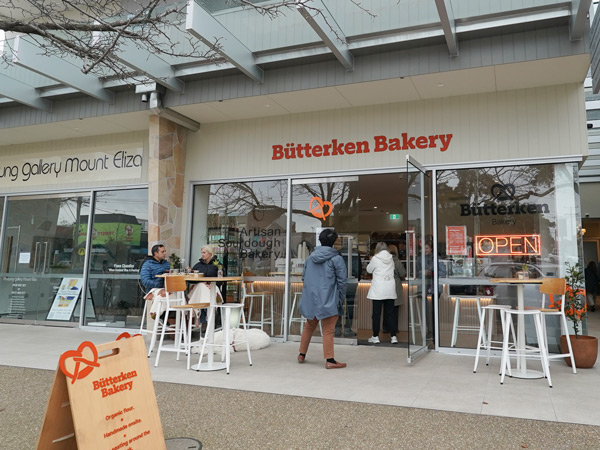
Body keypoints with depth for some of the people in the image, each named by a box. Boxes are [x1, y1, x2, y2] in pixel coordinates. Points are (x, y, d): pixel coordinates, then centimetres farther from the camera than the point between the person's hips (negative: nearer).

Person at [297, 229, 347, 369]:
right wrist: (341, 299, 2)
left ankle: (302, 355, 29)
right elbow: (342, 281, -9)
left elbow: (304, 277, 12)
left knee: (309, 327, 20)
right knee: (328, 331, 2)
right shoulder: (337, 259, -10)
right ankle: (330, 360, 5)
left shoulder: (310, 257, 6)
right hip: (328, 300, -5)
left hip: (310, 299, 5)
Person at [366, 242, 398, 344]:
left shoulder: (375, 259, -7)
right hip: (390, 290, 4)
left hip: (378, 290, -4)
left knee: (376, 313, 3)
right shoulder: (391, 259, 5)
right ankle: (393, 336, 7)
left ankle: (375, 337, 7)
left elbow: (369, 270, 7)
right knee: (390, 313, 8)